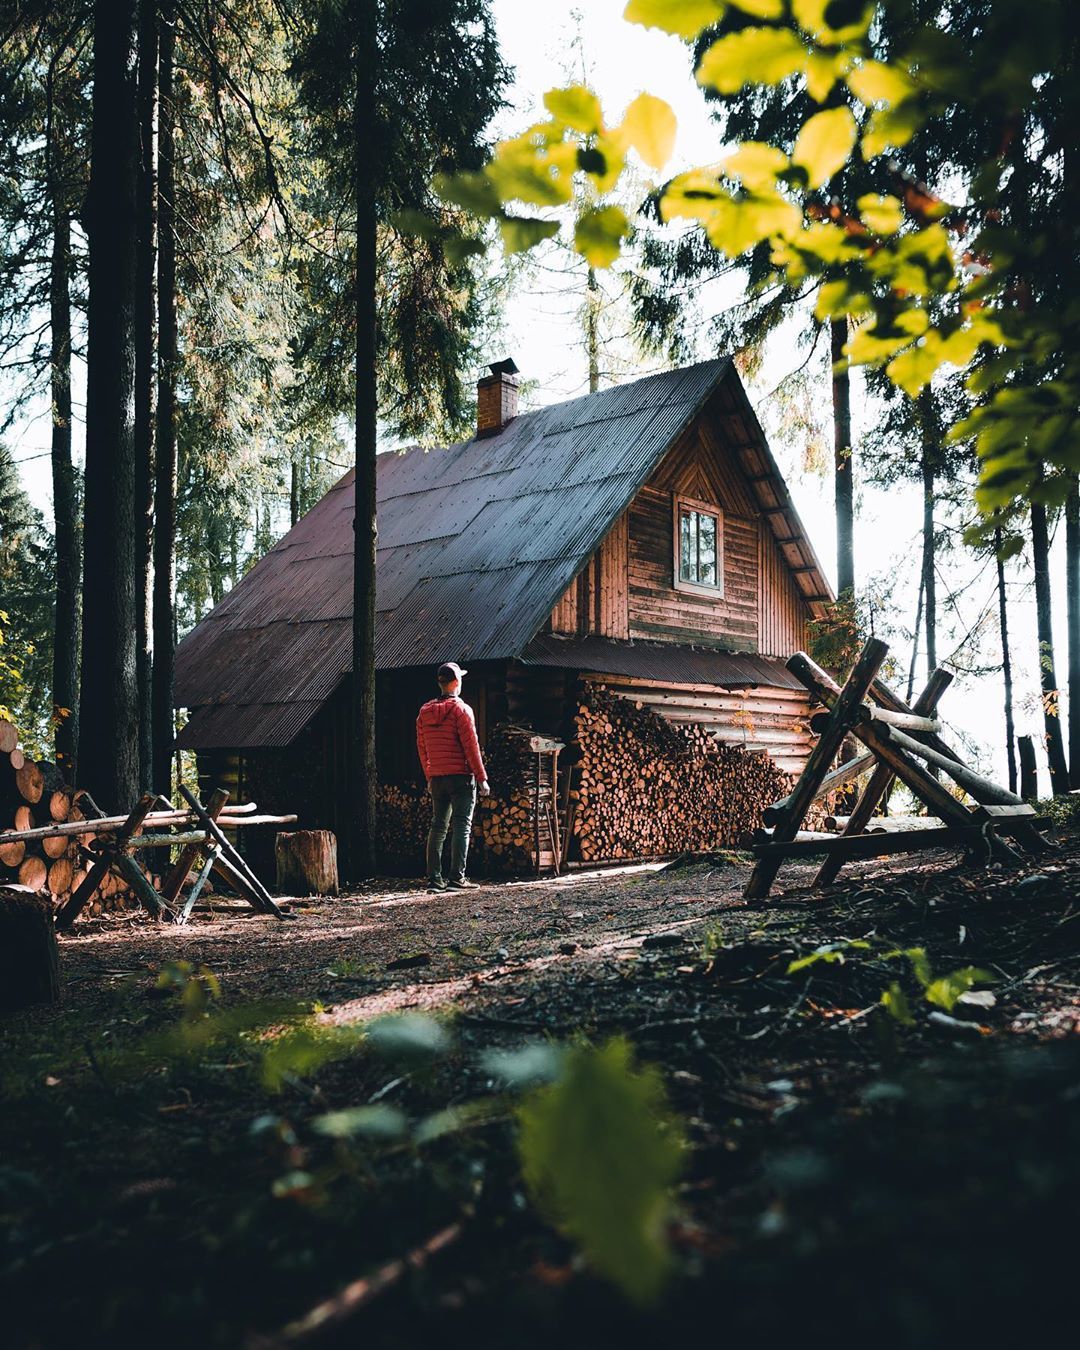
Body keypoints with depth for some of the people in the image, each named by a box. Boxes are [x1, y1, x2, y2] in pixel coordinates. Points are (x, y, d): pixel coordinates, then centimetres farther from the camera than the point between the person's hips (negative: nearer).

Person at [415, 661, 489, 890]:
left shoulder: (425, 712, 10)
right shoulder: (461, 709, -8)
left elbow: (422, 748, 14)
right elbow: (471, 746, -11)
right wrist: (482, 777, -8)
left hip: (437, 777, 6)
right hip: (461, 776, -6)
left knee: (438, 825, 11)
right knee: (461, 826, -4)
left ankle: (434, 878, 9)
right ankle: (456, 878, -8)